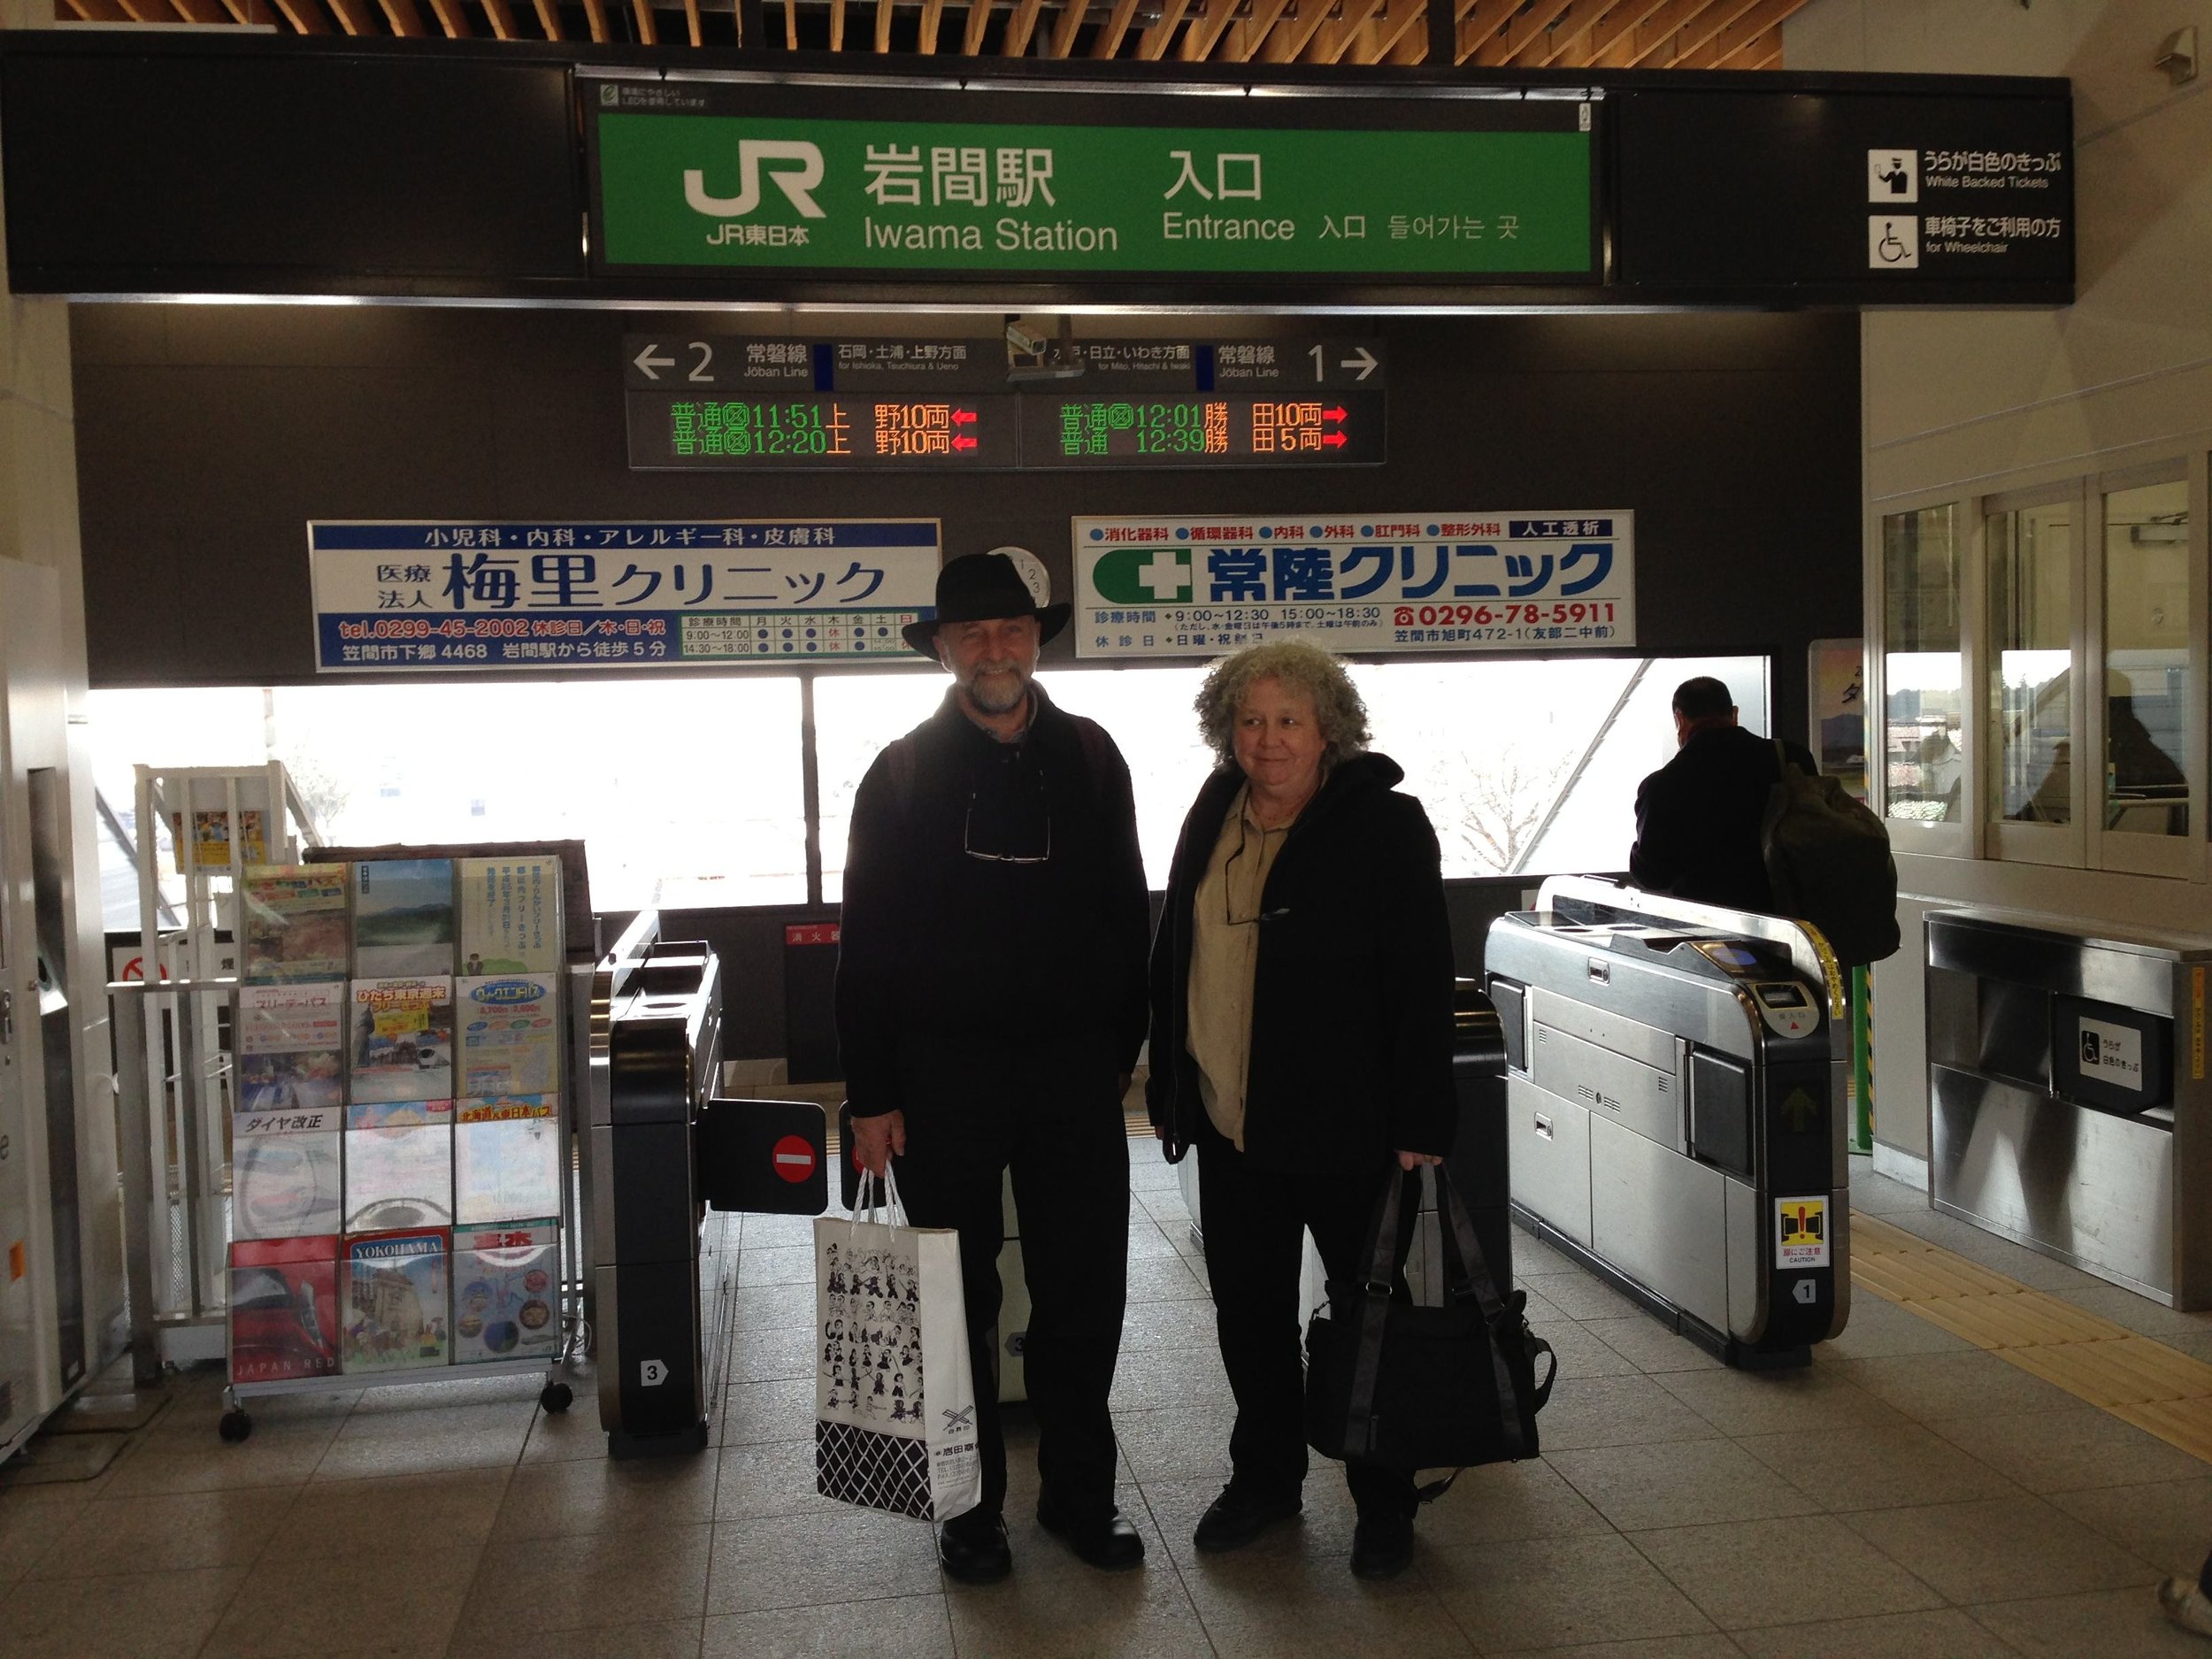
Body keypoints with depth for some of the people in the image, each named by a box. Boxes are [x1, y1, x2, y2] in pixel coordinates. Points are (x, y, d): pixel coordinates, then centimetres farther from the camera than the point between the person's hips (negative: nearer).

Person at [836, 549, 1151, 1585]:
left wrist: (1124, 1052, 3)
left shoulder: (1089, 758, 4)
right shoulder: (903, 773, -2)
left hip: (1075, 1066, 2)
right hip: (945, 1072, -1)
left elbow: (1128, 915, 7)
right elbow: (867, 944, -3)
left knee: (1085, 1288, 8)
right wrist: (872, 1095, -6)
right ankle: (971, 1501, 25)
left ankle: (1079, 1489, 25)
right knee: (956, 1297, 9)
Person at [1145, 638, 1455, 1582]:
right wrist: (1169, 1085, 13)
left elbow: (1421, 983, -12)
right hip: (1229, 1121, 6)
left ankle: (1384, 1501, 25)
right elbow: (1174, 958, 15)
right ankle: (1265, 1475, 34)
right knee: (1248, 1309, 15)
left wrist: (1419, 1126, -16)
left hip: (1347, 1124, -5)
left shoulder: (1383, 824, -9)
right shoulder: (1214, 819, 8)